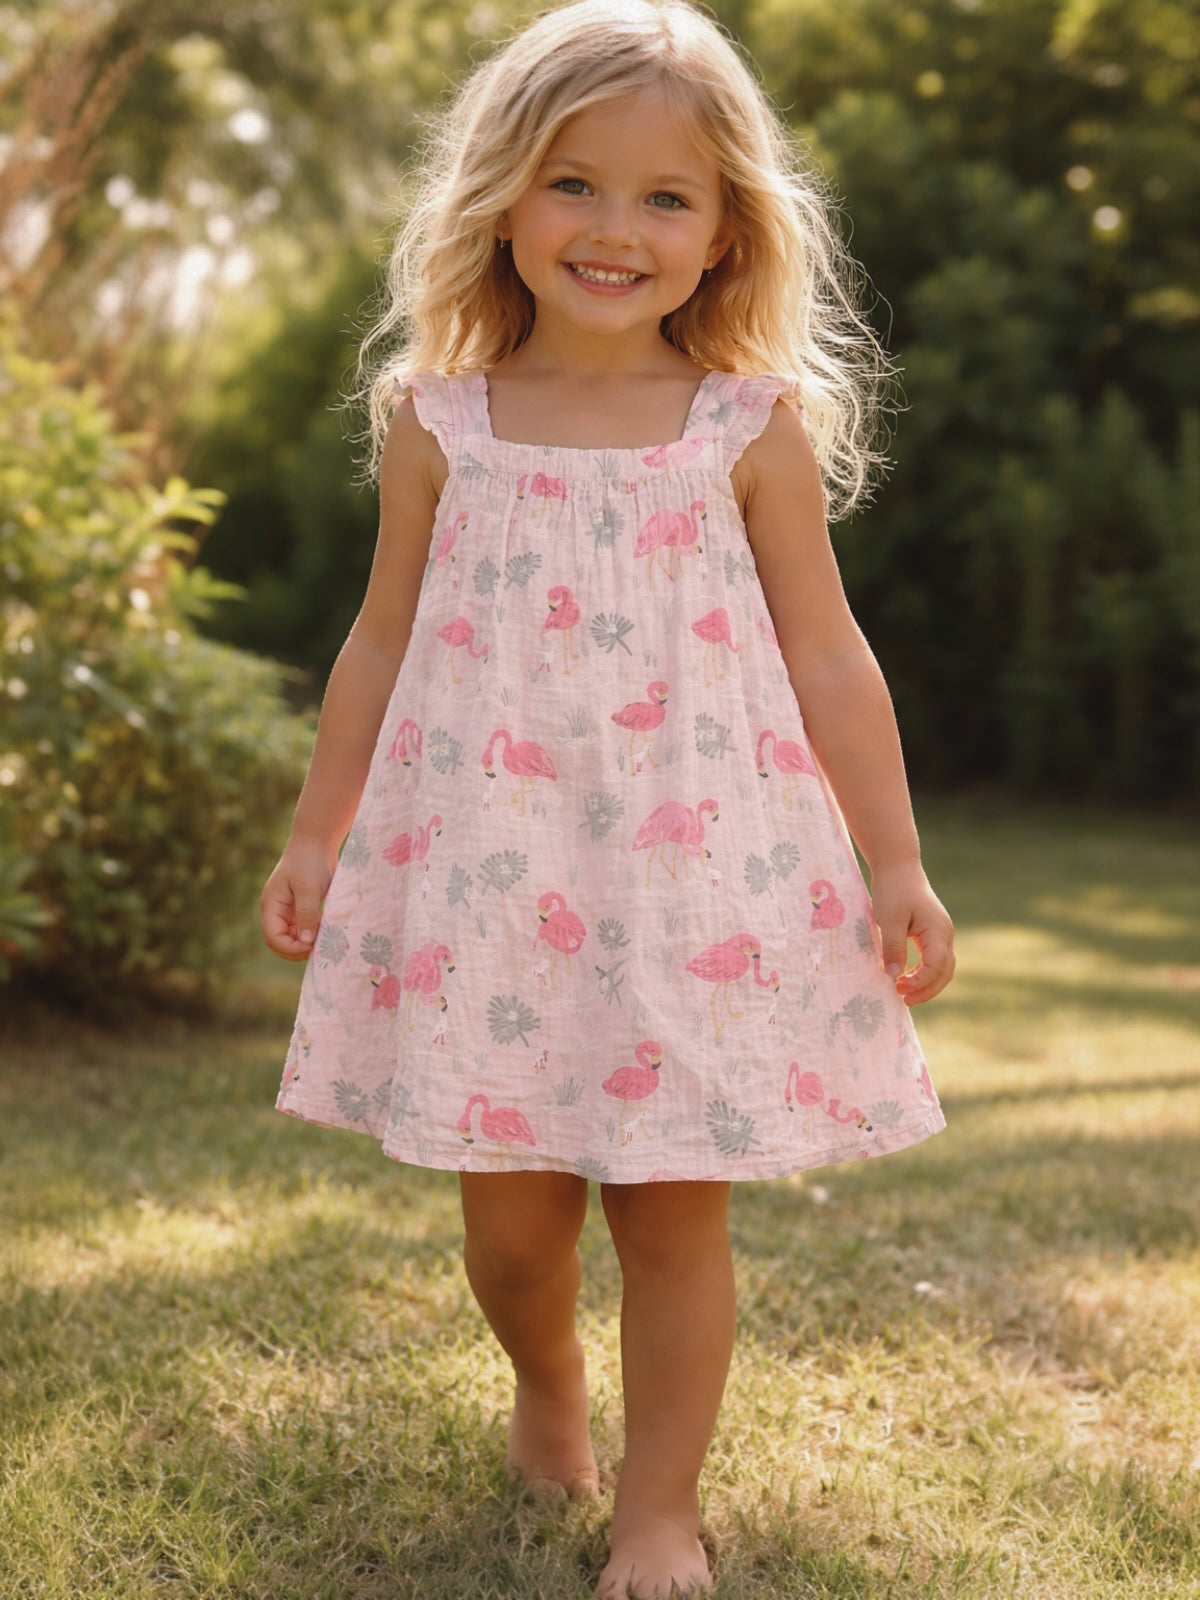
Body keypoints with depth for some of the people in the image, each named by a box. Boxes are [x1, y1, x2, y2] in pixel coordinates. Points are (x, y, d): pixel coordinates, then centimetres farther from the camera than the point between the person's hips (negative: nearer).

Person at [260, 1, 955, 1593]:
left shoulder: (756, 427, 1)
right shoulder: (438, 424, 4)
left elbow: (827, 657, 2)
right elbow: (382, 644, 11)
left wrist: (895, 863, -1)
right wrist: (316, 836, 11)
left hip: (700, 876, -1)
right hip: (487, 877, 2)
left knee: (673, 1209, 3)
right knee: (509, 1214, 9)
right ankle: (546, 1392, 42)